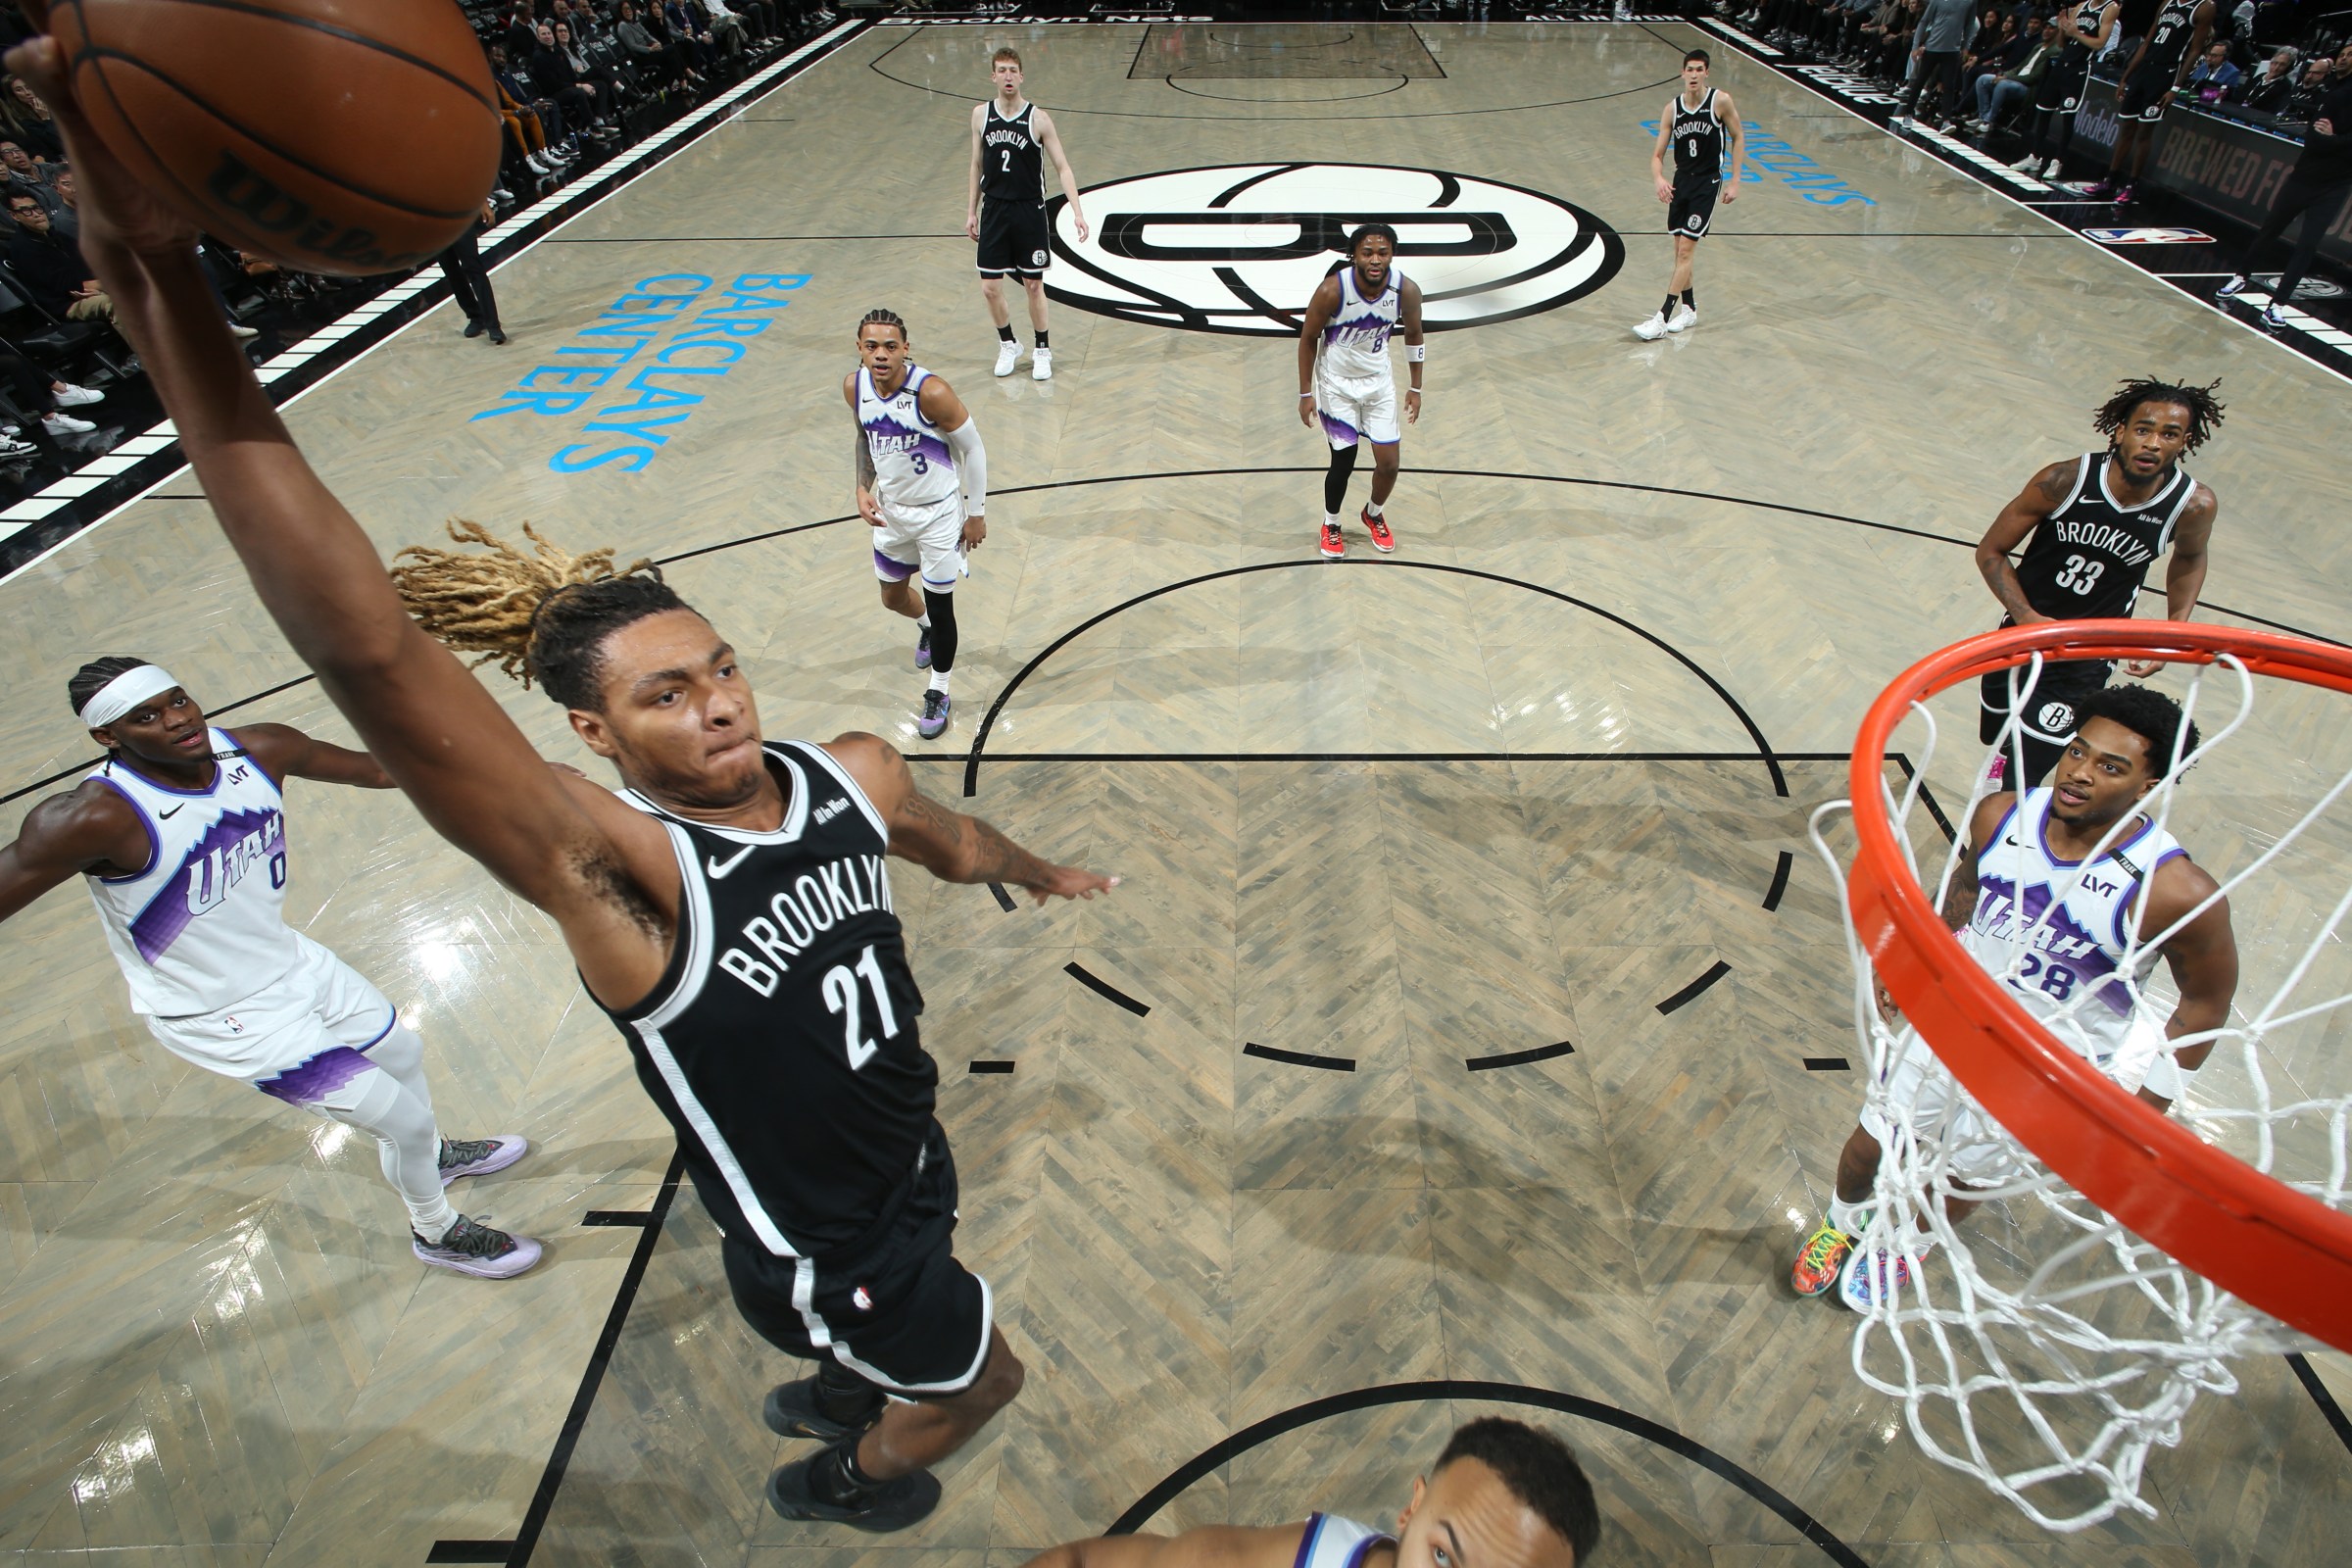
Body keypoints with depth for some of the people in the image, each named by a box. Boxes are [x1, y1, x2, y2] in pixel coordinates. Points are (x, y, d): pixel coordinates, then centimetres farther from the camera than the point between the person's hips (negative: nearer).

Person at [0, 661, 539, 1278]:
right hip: (226, 1018, -7)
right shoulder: (94, 819, -32)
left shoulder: (259, 750, -14)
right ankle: (438, 1232, 32)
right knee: (405, 1118, 0)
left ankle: (432, 1156, 60)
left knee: (402, 1052, 28)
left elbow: (372, 768, -1)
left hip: (291, 960, 7)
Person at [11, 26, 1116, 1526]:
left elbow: (954, 842, 7)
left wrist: (1044, 872, 28)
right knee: (979, 1377, 23)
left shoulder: (854, 777, -17)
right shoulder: (615, 876, -35)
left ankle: (832, 1394, 72)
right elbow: (370, 653, -48)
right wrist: (159, 280, -56)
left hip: (910, 1165, 6)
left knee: (897, 1347, 36)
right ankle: (844, 1482, 56)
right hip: (821, 1254, -5)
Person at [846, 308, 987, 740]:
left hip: (939, 513, -6)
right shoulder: (854, 386, -9)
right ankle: (926, 627, 58)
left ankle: (938, 694, 23)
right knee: (893, 597, 22)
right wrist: (863, 488, -3)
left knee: (940, 607, 2)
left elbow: (973, 449, -15)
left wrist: (976, 514, -10)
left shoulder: (932, 392, -26)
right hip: (891, 510, 6)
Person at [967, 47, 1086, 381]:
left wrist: (1077, 210, -20)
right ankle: (1007, 346, 24)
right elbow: (977, 164, 12)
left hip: (1029, 211, -2)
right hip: (994, 210, 3)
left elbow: (1062, 167, -8)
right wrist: (972, 210, 11)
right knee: (990, 288, 1)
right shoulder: (981, 114, 2)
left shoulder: (1038, 119, -7)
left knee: (1034, 286, 5)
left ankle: (1042, 352, 22)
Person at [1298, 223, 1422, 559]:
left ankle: (1373, 514, 34)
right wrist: (1306, 393, -10)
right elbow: (1308, 338, -11)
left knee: (1389, 462, 3)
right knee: (1344, 461, 0)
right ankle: (1331, 525, 27)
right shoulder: (1333, 289, -25)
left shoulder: (1407, 290, -17)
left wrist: (1415, 388, 6)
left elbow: (1413, 336, 2)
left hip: (1379, 380, 3)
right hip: (1337, 382, -3)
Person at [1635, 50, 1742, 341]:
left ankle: (1662, 319, -15)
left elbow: (1737, 138, 1)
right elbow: (1657, 154, 0)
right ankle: (1688, 309, 26)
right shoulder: (1672, 108, -1)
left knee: (1686, 249, -11)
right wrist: (1658, 178, -22)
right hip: (1681, 180, 5)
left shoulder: (1720, 101, -10)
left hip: (1708, 182, -5)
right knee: (1681, 249, 10)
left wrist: (1734, 181, -4)